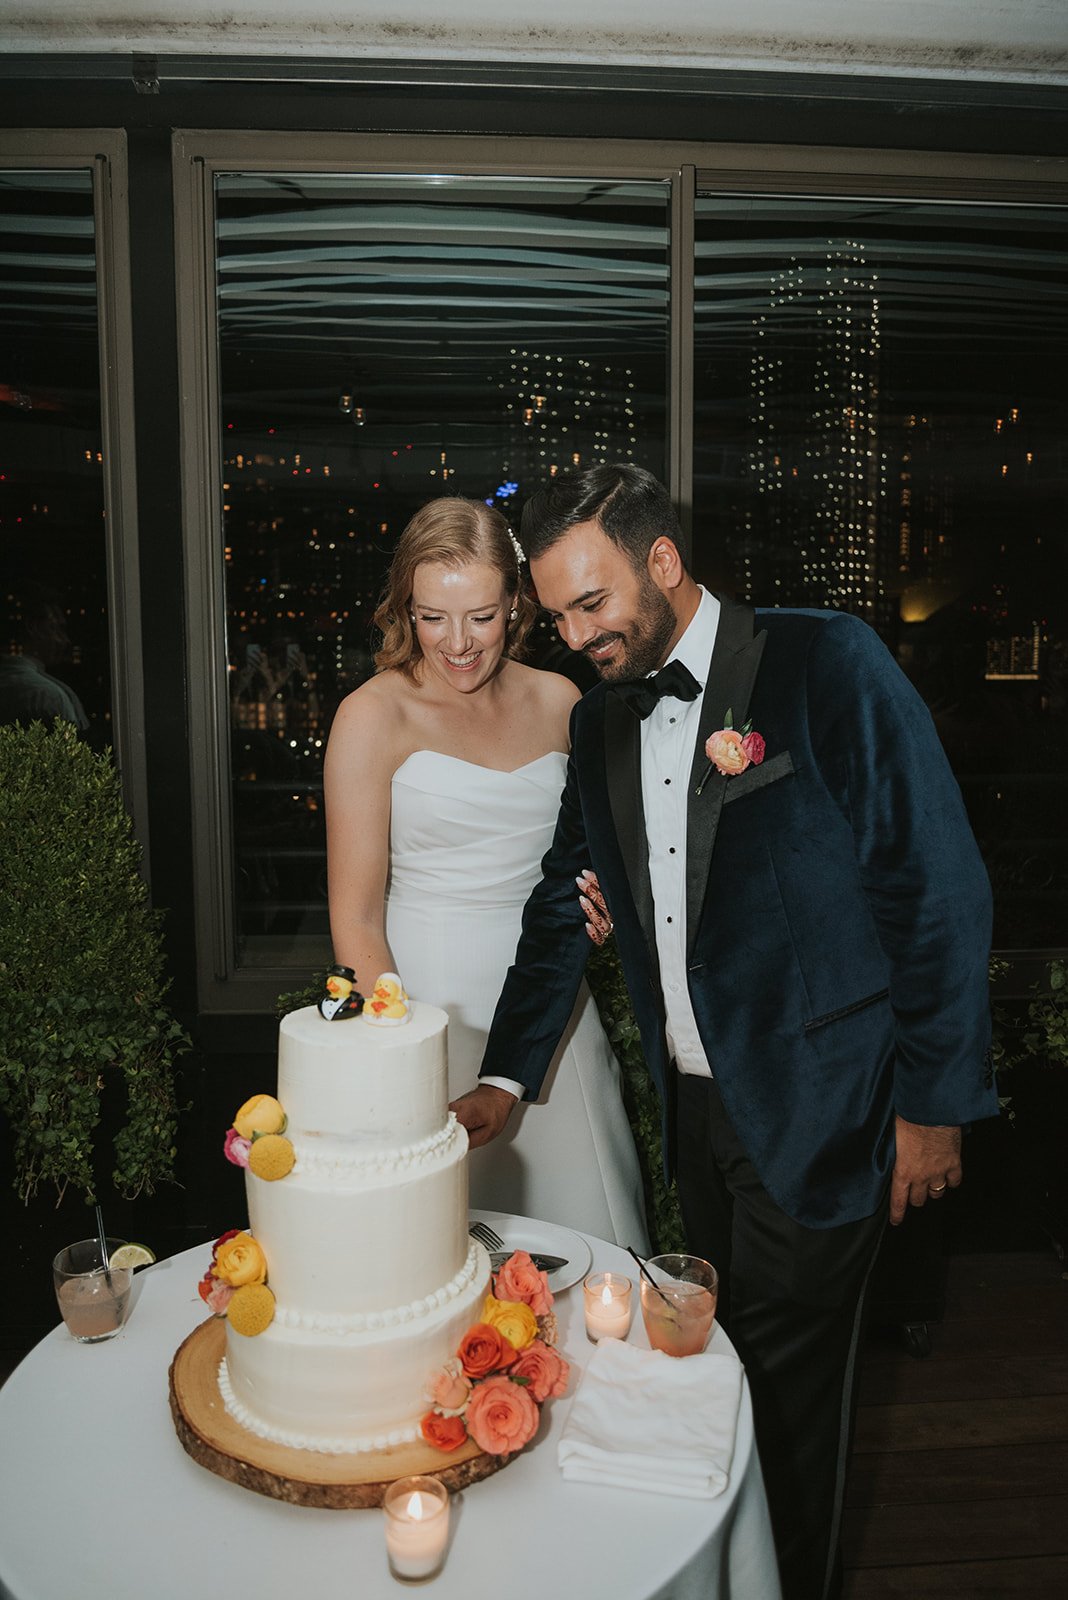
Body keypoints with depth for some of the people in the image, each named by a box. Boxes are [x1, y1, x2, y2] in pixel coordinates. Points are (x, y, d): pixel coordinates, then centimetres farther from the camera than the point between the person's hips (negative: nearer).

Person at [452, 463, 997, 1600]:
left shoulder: (827, 664, -13)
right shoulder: (599, 719, 5)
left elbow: (937, 887, -12)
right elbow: (562, 903, 10)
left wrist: (932, 1100, -11)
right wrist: (508, 1077, 5)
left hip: (816, 1109, -5)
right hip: (693, 1105, 5)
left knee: (785, 1378, 9)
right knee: (718, 1348, 20)